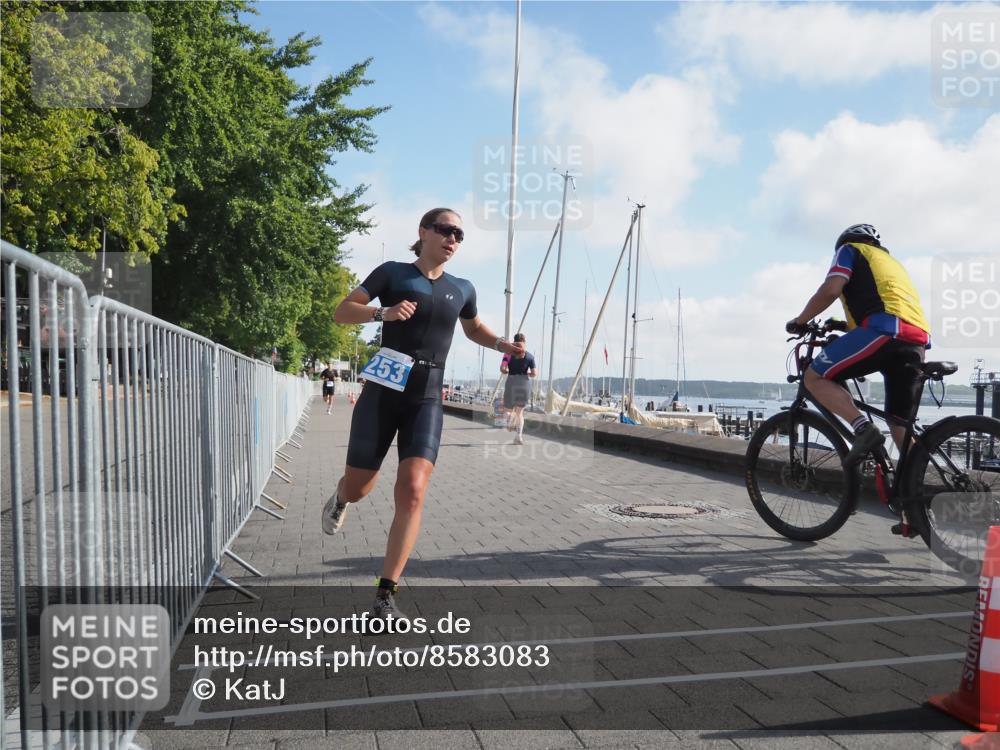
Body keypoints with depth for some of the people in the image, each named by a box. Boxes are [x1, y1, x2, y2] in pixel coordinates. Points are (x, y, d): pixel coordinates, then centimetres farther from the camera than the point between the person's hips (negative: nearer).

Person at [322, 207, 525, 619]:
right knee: (357, 488, 7)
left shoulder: (462, 289, 12)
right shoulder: (392, 272, 2)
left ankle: (386, 595, -8)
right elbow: (341, 312, -1)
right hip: (382, 393, -1)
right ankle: (340, 499, 48)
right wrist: (383, 312, -20)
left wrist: (501, 344, 10)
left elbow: (473, 328, 31)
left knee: (412, 493, -15)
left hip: (426, 400, 2)